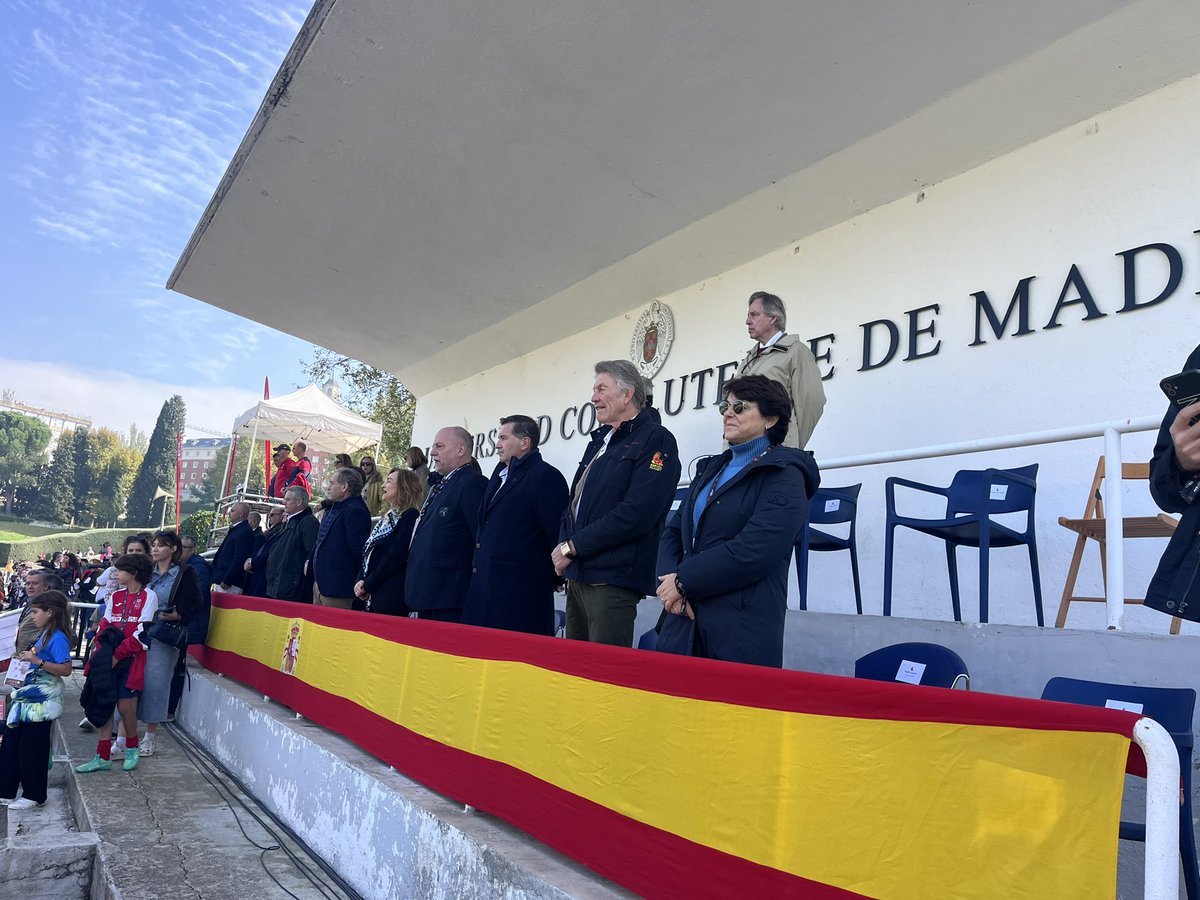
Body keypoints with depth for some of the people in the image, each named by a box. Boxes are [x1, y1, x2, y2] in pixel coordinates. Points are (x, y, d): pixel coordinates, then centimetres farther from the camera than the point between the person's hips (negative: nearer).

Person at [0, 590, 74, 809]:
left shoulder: (58, 638, -17)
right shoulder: (44, 635, 13)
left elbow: (65, 669, -25)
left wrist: (37, 661, -29)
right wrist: (27, 659, 12)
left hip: (41, 704, -10)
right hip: (26, 700, 10)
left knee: (32, 750, 1)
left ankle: (34, 796, 15)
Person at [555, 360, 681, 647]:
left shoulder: (655, 440, -8)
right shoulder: (600, 440, 19)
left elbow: (636, 514, -19)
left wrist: (573, 547, -13)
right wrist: (563, 546, 0)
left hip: (612, 578, -8)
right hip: (577, 574, 8)